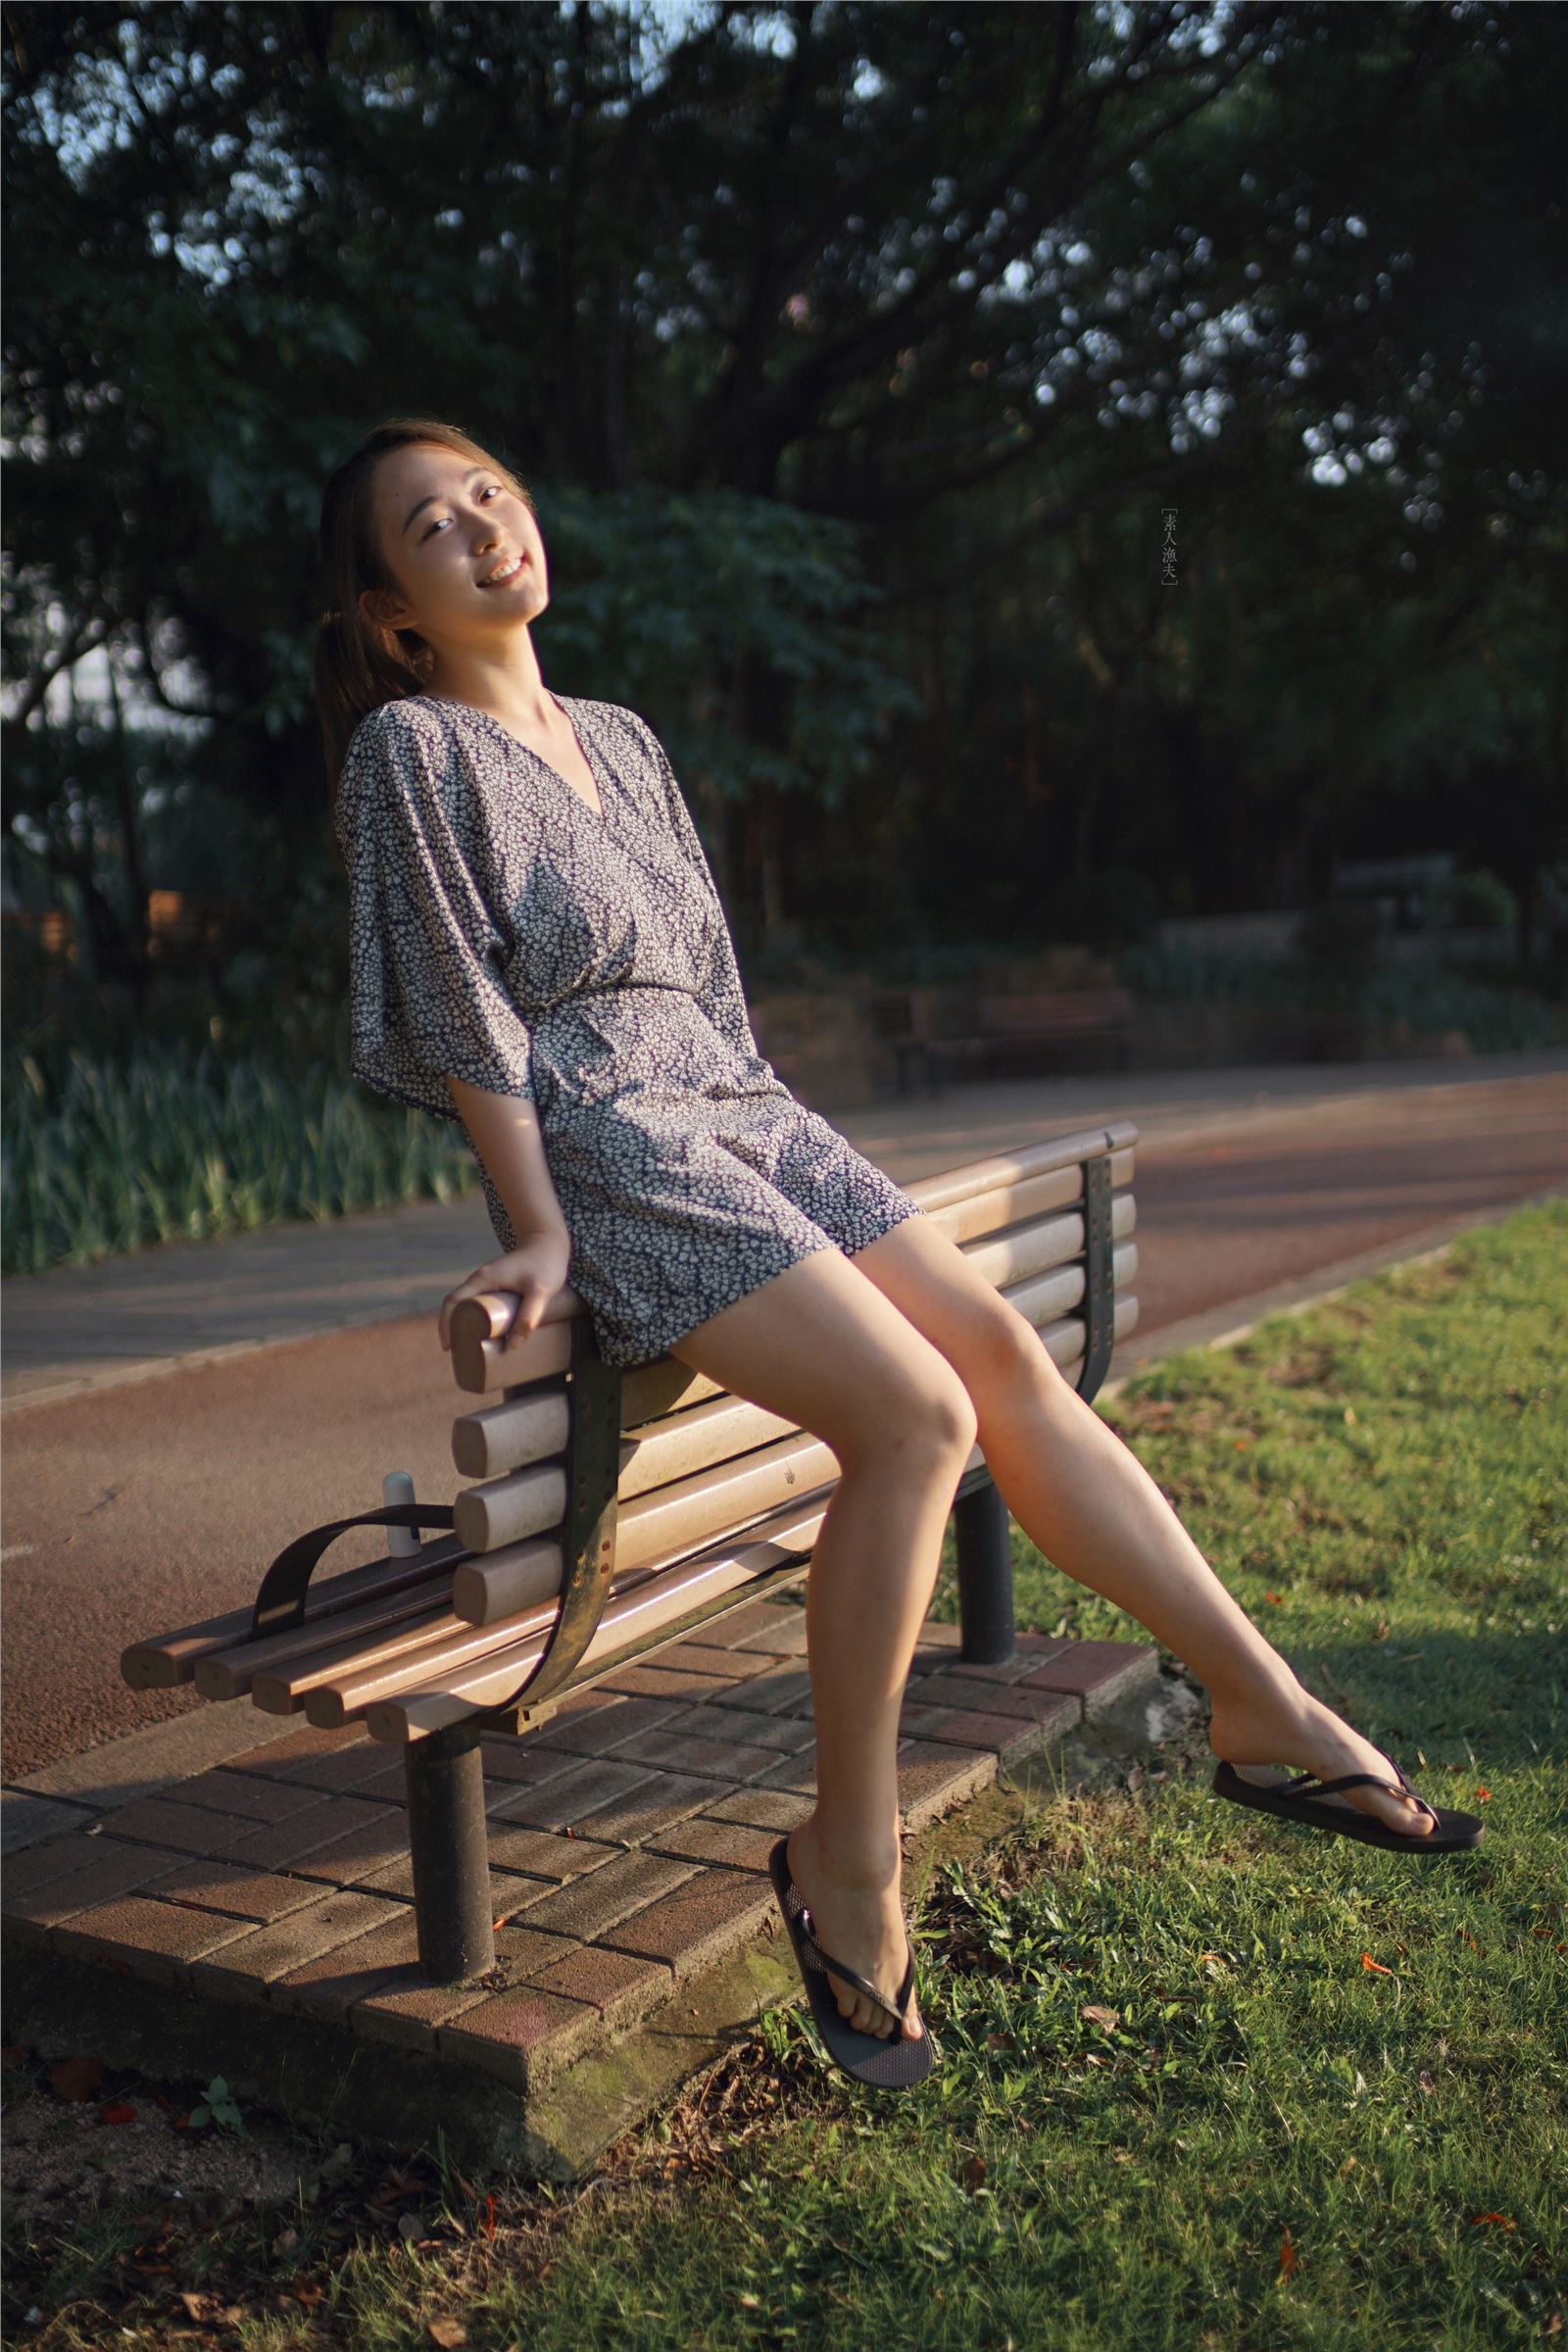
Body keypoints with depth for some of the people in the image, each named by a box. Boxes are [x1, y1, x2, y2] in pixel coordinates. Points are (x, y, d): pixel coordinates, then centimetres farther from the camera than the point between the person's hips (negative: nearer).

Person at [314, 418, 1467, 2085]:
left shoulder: (620, 741, 18)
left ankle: (1258, 1700, 1)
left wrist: (779, 1152, 16)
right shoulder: (411, 750, -3)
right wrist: (538, 1228, -14)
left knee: (1008, 1354, -8)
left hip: (742, 1112, 7)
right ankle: (847, 1852, -10)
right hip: (608, 1153, -7)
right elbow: (462, 1009, -10)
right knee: (914, 1414, -23)